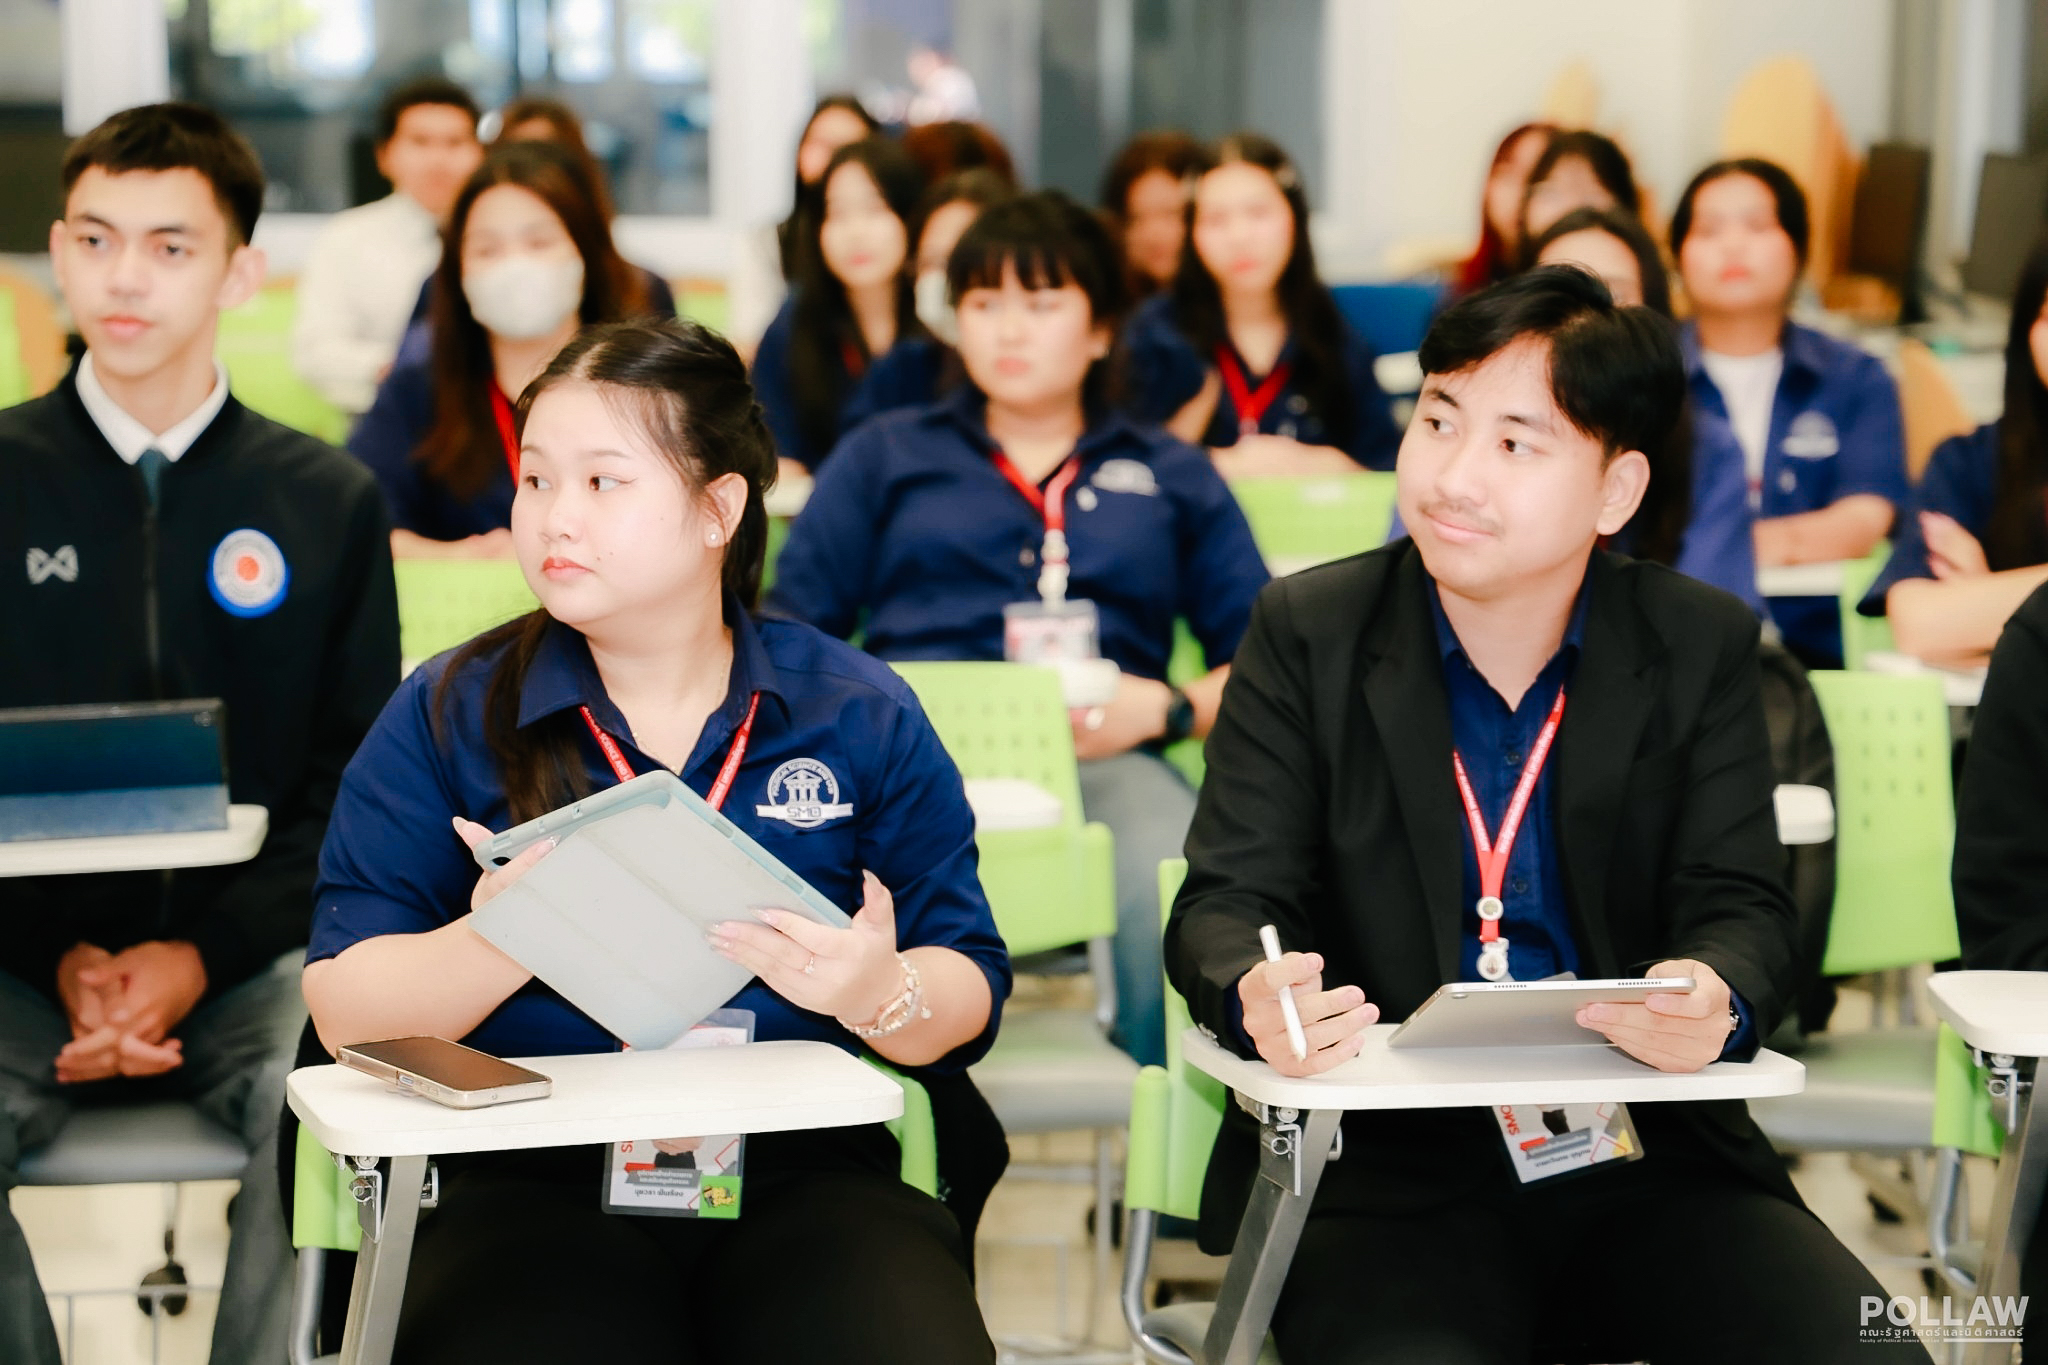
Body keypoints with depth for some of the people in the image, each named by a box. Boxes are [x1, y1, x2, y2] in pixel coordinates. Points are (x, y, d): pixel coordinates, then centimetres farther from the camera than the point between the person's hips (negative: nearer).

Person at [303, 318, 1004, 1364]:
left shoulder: (861, 717, 10)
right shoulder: (449, 716, 9)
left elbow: (970, 994, 9)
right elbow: (345, 1008, 1)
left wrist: (878, 995, -15)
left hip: (805, 1168, 1)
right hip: (532, 1184, -1)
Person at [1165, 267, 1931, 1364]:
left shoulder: (1703, 647, 6)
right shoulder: (1306, 634, 3)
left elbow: (1740, 907, 2)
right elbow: (1226, 901, -1)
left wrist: (1714, 1002, -23)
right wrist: (1257, 995, -25)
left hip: (1653, 1162, 3)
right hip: (1383, 1170, -2)